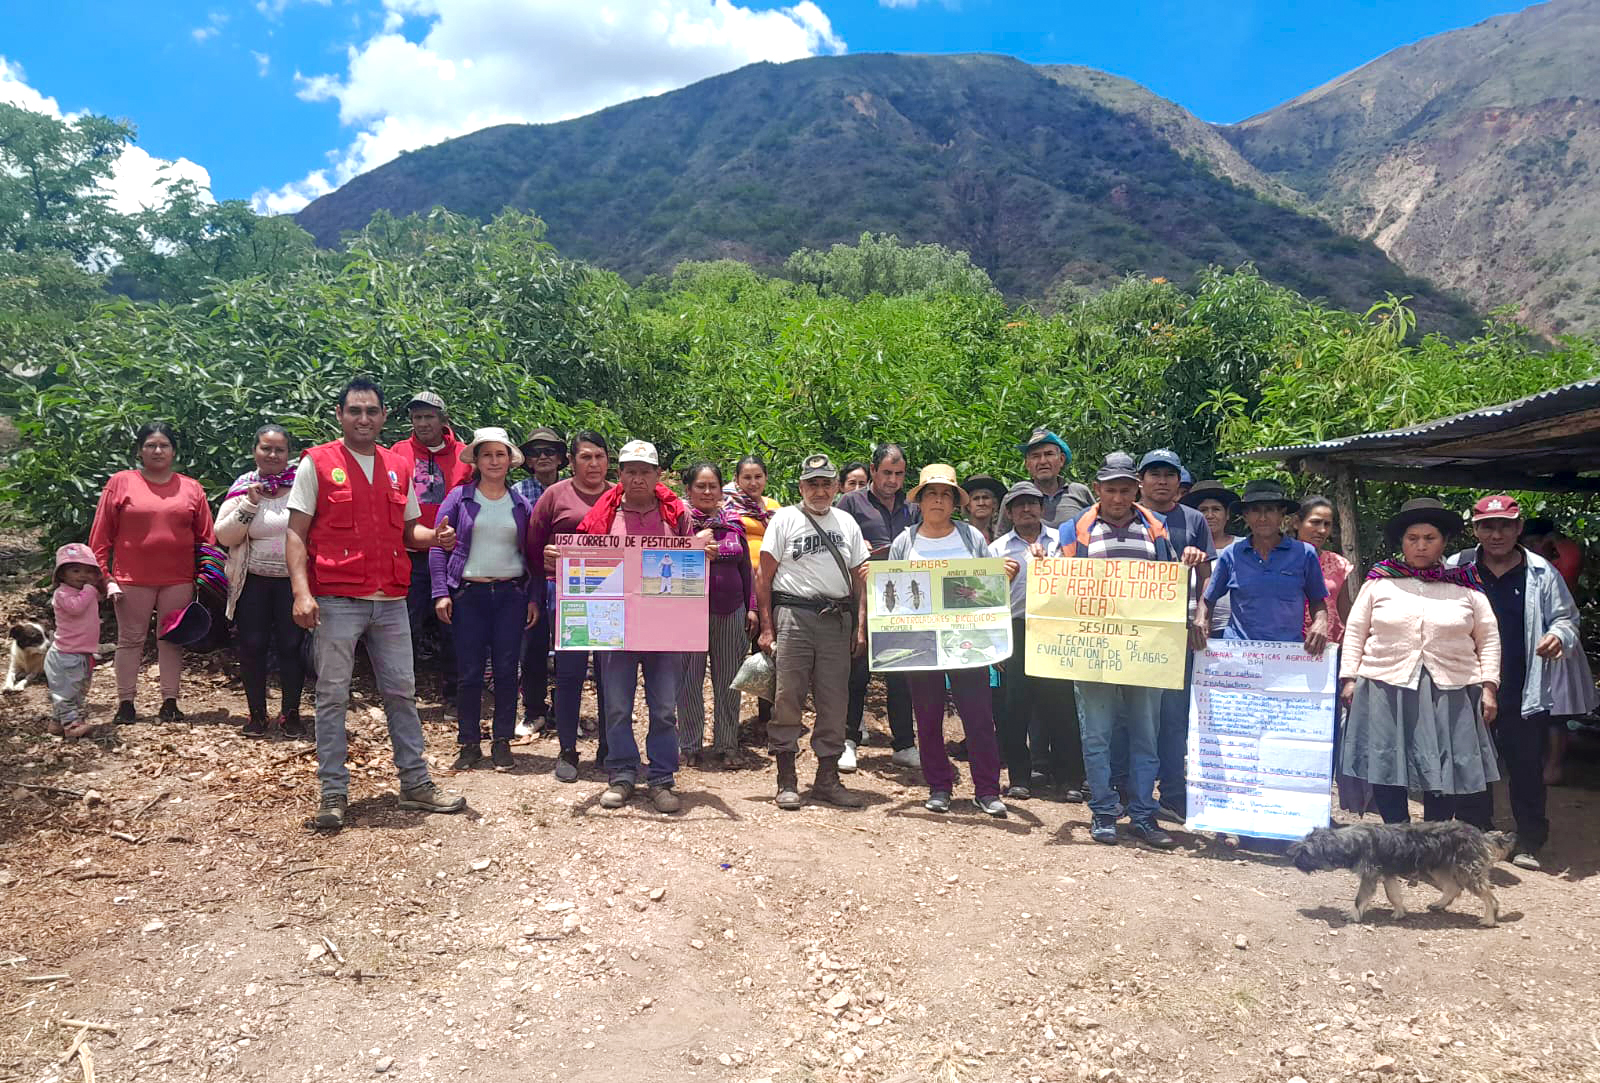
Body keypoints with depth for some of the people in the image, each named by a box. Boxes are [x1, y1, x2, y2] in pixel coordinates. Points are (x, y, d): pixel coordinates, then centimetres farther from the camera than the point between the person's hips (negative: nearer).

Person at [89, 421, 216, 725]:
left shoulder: (191, 488, 6)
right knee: (130, 640, 6)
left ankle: (169, 703, 15)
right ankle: (125, 704, 15)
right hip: (132, 579, -1)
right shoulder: (120, 482, 1)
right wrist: (105, 577, -3)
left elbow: (206, 537, 8)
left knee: (172, 640, 7)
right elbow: (100, 535, 1)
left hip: (178, 580, 1)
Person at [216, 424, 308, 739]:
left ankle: (290, 714, 16)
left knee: (292, 646, 2)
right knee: (252, 646, 5)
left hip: (293, 581, -1)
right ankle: (257, 714, 19)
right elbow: (224, 536, -3)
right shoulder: (243, 486, 3)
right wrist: (250, 503, -14)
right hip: (253, 582, 2)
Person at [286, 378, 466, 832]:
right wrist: (302, 591, -17)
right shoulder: (317, 463, -1)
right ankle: (333, 793, 11)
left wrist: (434, 537, -4)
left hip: (390, 601, 4)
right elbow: (296, 535, -5)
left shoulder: (398, 467, 12)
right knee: (332, 696, 2)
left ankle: (416, 783, 19)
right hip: (335, 601, -4)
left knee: (401, 691, 9)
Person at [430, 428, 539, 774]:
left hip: (511, 593, 1)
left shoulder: (522, 504, 8)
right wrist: (441, 593, -8)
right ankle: (470, 744, 14)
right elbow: (438, 547, 0)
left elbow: (532, 554, 10)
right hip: (468, 594, -1)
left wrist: (534, 598, 3)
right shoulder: (459, 498, 2)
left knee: (506, 670, 3)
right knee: (469, 673, 3)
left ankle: (502, 742, 14)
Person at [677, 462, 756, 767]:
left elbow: (746, 568, 15)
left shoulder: (734, 522, 10)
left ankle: (726, 744, 18)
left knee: (729, 680, 7)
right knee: (690, 679, 3)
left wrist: (751, 608, 11)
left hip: (731, 611, 3)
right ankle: (690, 745, 16)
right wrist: (696, 543, -18)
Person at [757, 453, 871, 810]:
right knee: (788, 700, -4)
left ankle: (827, 779, 17)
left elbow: (860, 577, 15)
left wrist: (861, 627, 7)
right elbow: (764, 576, -1)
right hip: (793, 617, -4)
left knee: (835, 703, 6)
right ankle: (787, 781, 6)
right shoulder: (785, 519, 2)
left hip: (837, 620, 4)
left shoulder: (846, 522, 14)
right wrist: (766, 628, -7)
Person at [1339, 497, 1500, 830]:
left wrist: (1488, 687, 2)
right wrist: (1349, 679, 0)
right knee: (1386, 769, 1)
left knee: (1446, 774, 3)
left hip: (1451, 693, 1)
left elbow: (1488, 639, 10)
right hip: (1385, 689, 0)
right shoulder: (1379, 582, 4)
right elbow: (1355, 633, 6)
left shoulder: (1466, 586, 7)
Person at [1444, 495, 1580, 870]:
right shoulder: (1455, 570, 0)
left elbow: (1565, 618, 10)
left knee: (1527, 768, 7)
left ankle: (1529, 842, 19)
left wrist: (1559, 635, -12)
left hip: (1526, 693, 0)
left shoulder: (1542, 573, 2)